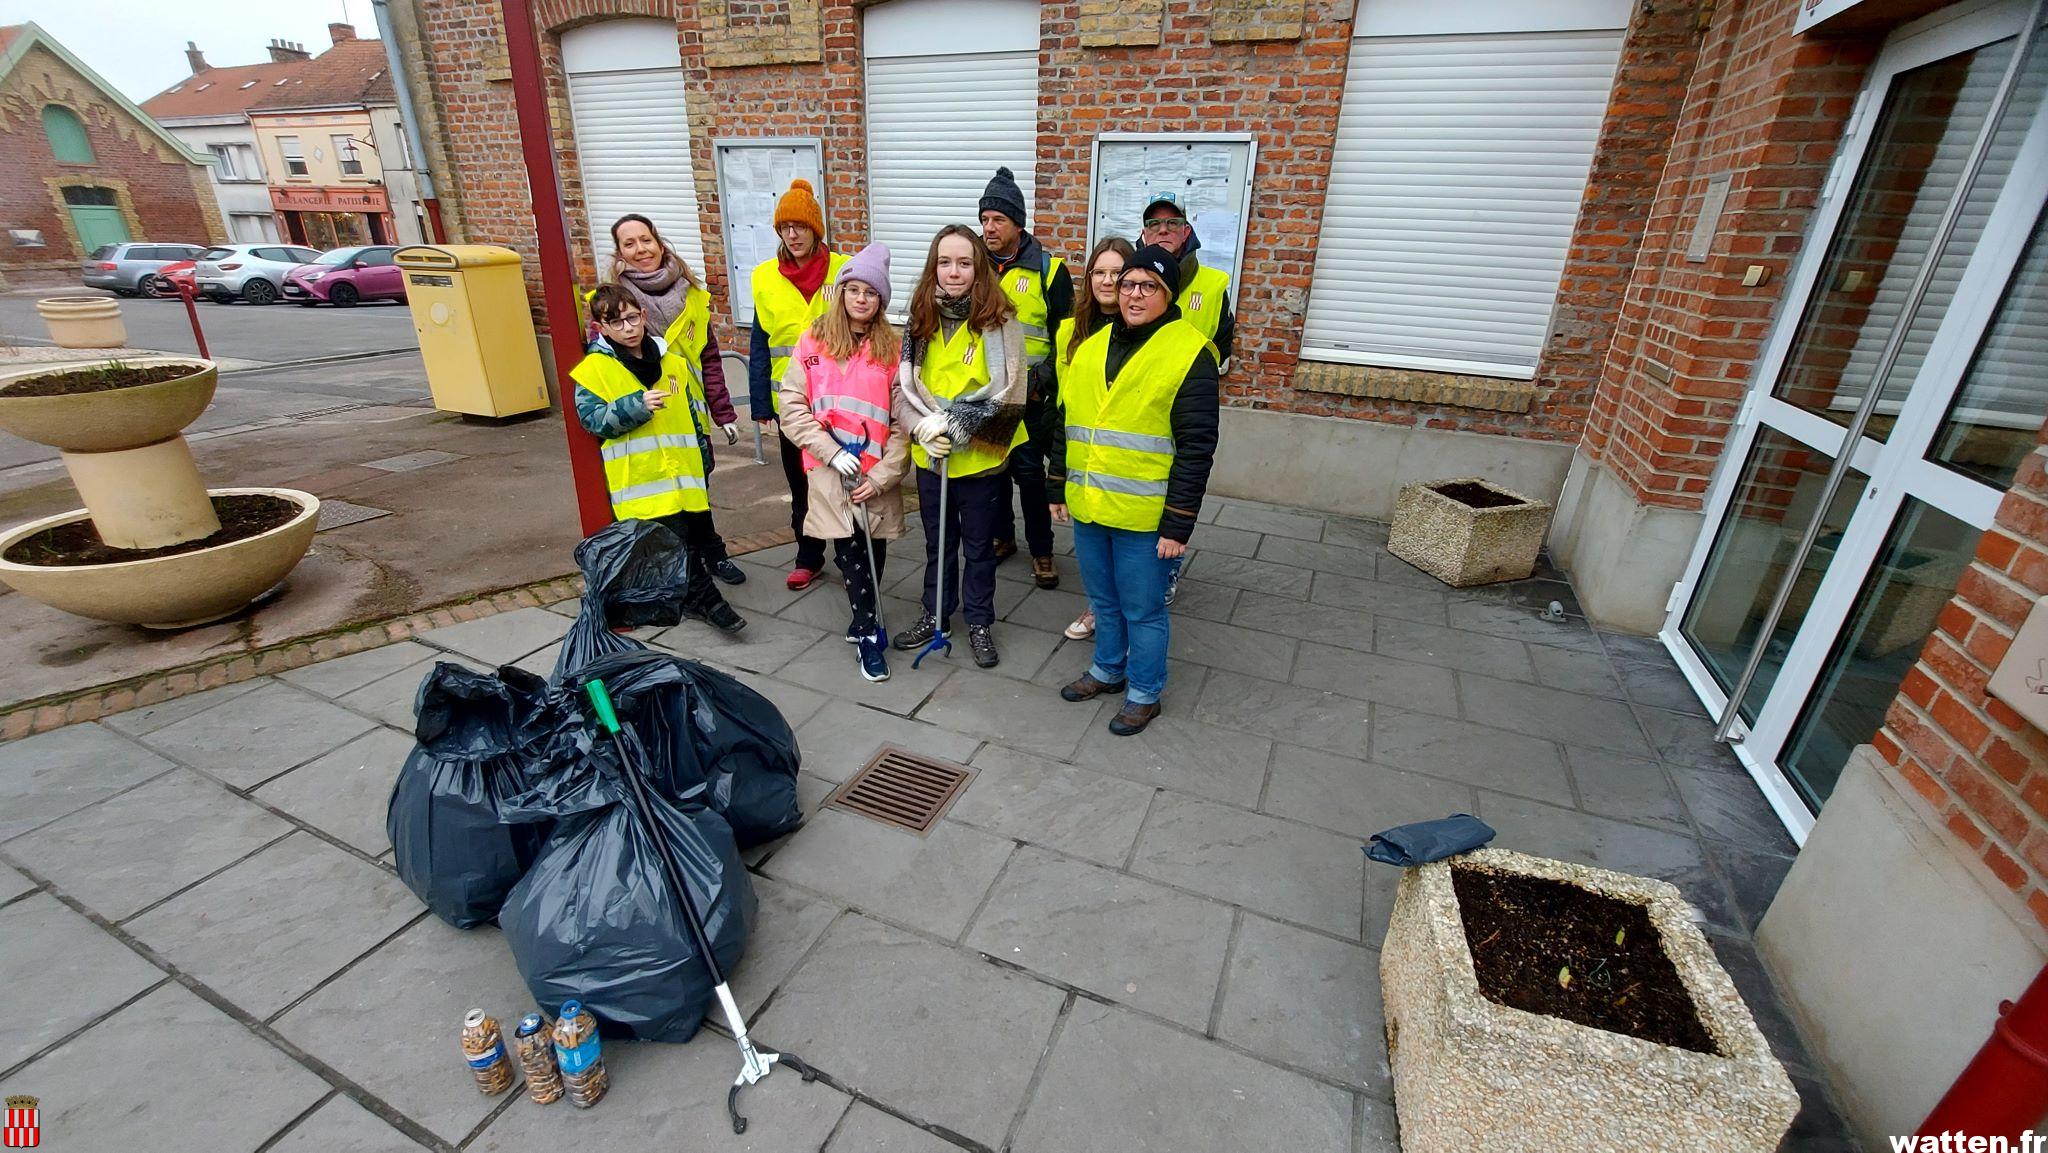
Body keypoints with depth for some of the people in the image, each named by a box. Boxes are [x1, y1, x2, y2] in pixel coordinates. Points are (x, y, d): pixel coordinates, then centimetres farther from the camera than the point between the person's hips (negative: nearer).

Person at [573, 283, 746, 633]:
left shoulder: (672, 361, 11)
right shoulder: (594, 368, -2)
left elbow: (696, 411, 17)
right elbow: (591, 418, -8)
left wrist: (703, 457, 17)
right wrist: (636, 406, -20)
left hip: (684, 471, 5)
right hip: (641, 479, -4)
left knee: (698, 531, 10)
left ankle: (694, 598, 24)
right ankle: (701, 597, 13)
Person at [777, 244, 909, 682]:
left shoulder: (893, 347, 2)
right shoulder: (814, 341, 1)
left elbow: (902, 421, -1)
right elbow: (792, 406, -1)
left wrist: (881, 476, -8)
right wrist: (833, 452, -10)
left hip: (878, 476, 1)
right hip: (831, 473, -1)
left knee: (873, 554, 8)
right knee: (850, 553, -2)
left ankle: (862, 620, 31)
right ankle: (869, 636, 13)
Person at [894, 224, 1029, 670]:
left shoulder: (1000, 321, -11)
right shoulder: (922, 319, 2)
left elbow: (1008, 395, -15)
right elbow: (903, 386, 1)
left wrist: (956, 424, -21)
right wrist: (923, 426, -17)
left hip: (981, 459, -3)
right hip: (930, 456, 4)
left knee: (979, 546, 12)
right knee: (938, 543, 19)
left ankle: (979, 623, 31)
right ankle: (936, 615, 37)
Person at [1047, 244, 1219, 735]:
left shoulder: (1189, 353, -10)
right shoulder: (1090, 346, 9)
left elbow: (1196, 449, -13)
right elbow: (1065, 422, 16)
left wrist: (1178, 524, -15)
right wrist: (1058, 489, 15)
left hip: (1143, 515, -5)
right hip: (1087, 508, 6)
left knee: (1143, 610, 8)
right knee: (1104, 601, 21)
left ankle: (1144, 693, 28)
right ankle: (1108, 670, 42)